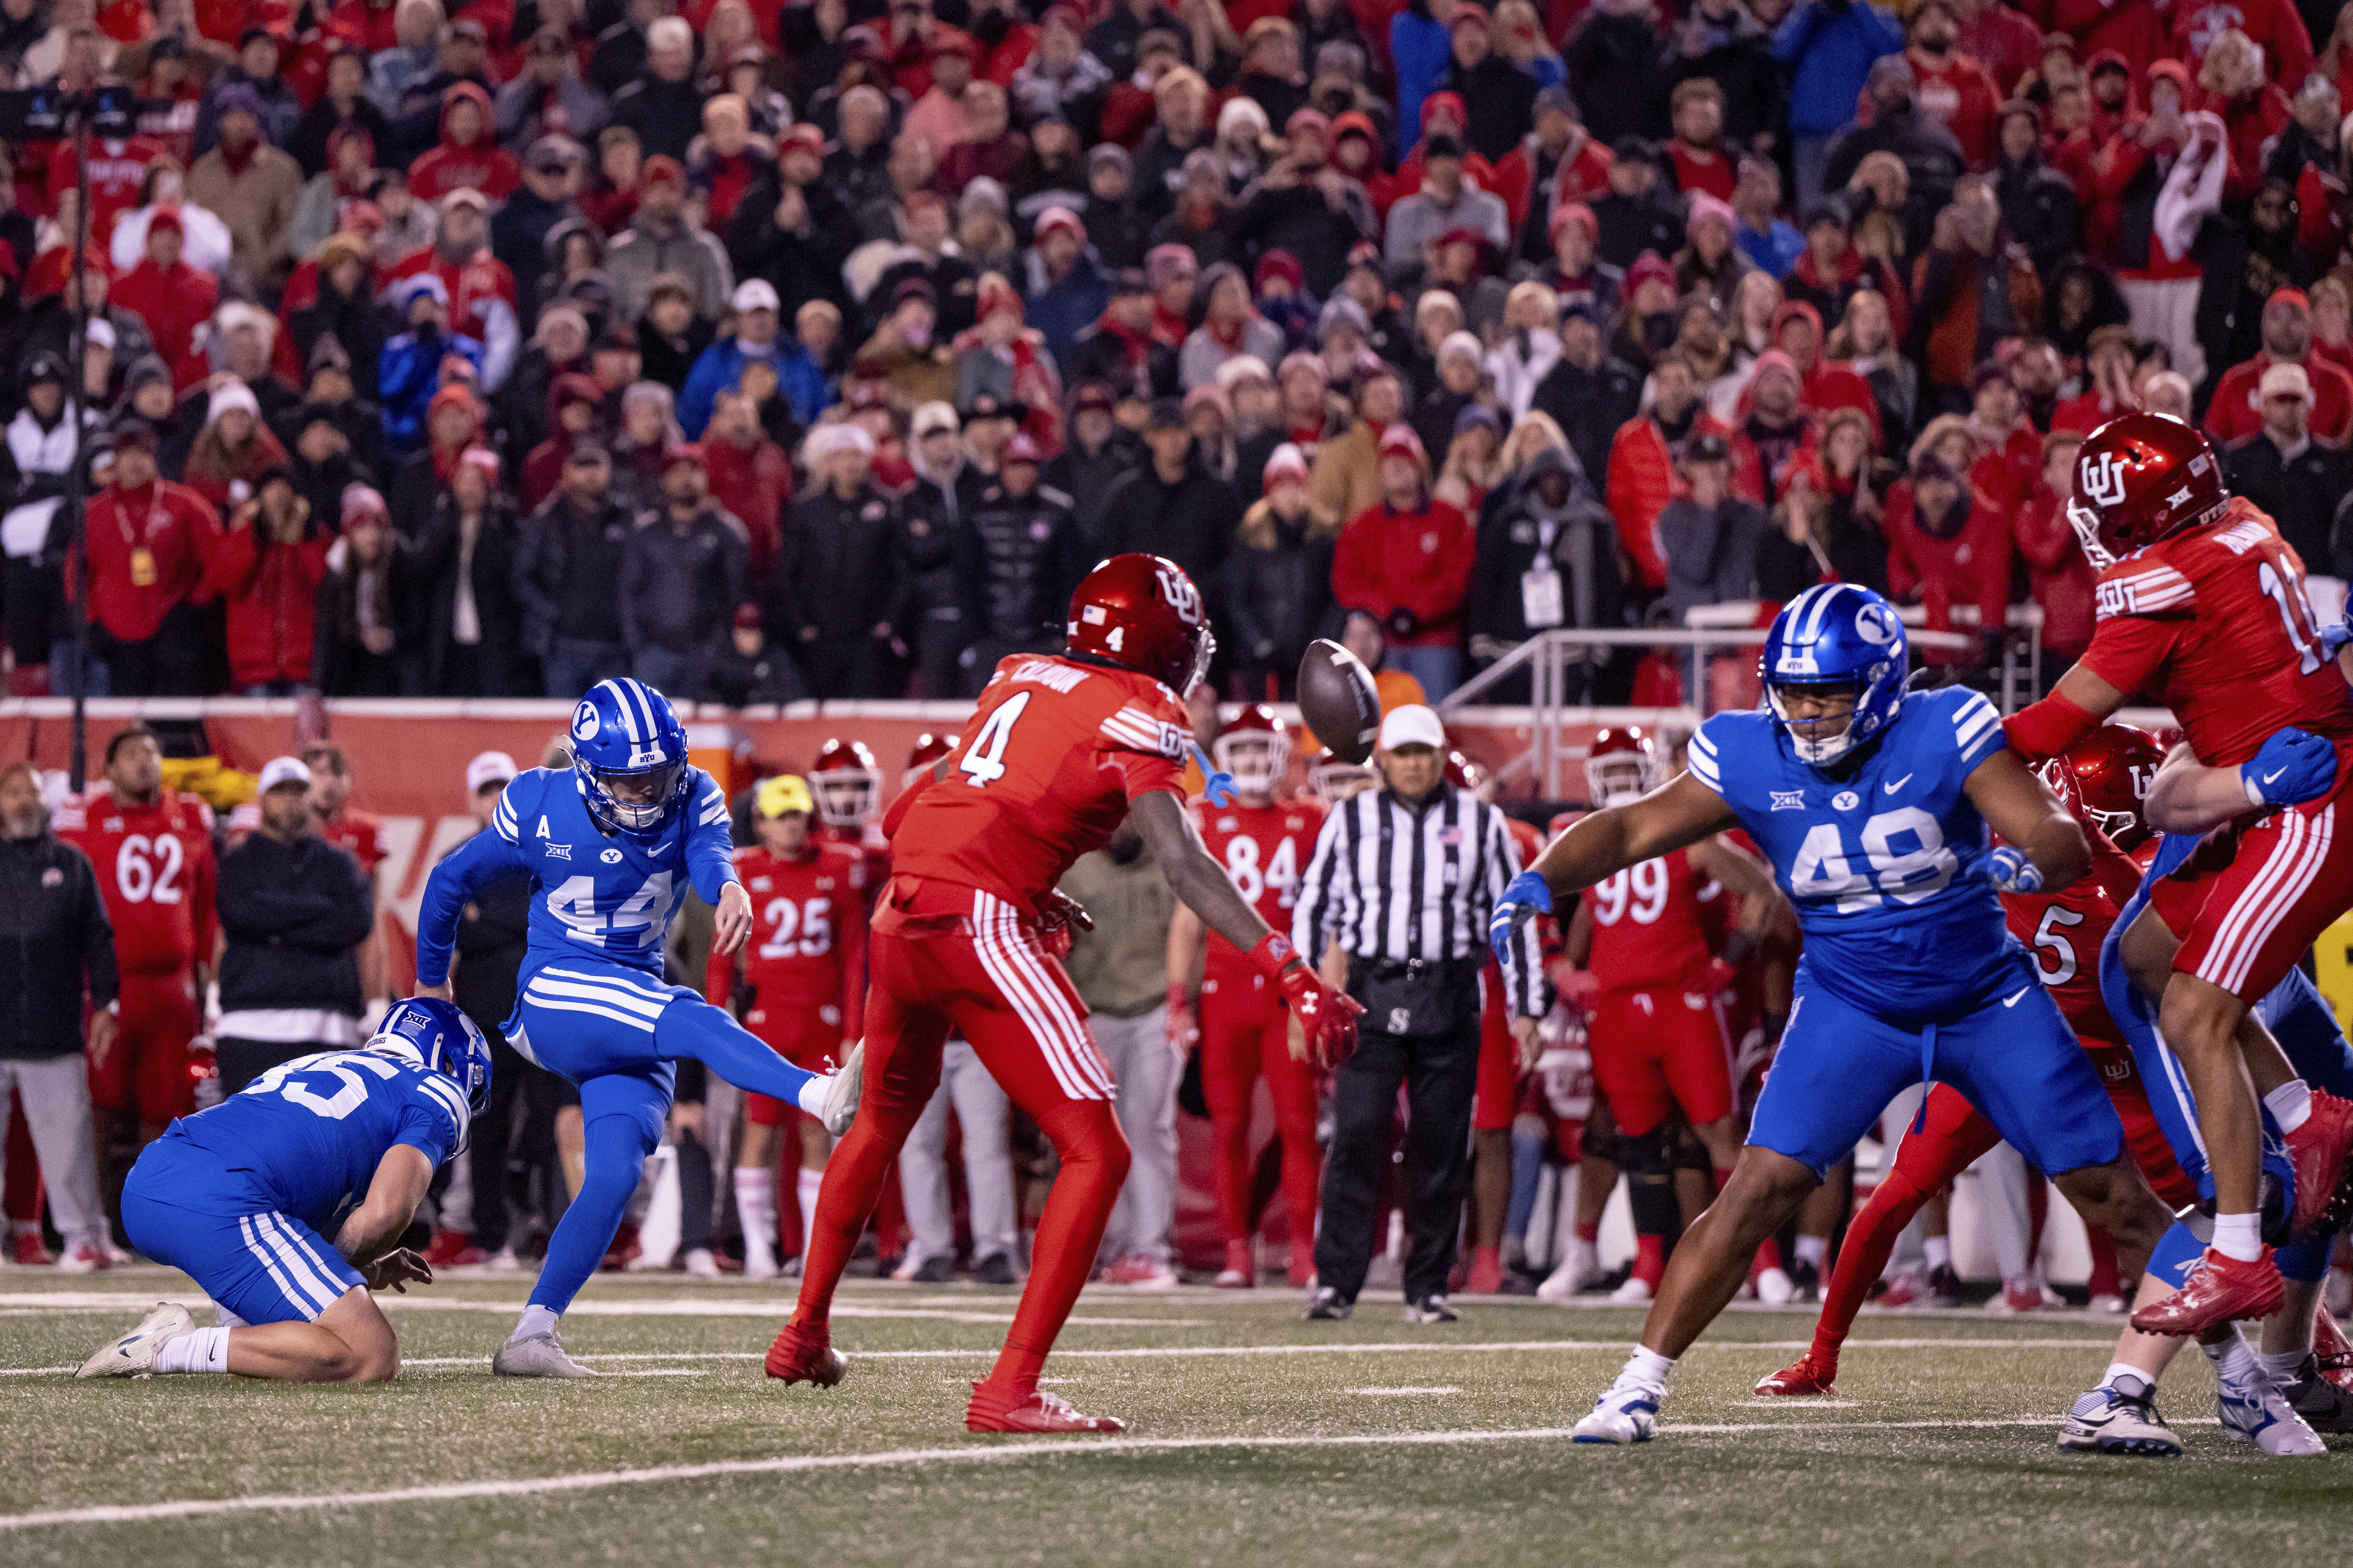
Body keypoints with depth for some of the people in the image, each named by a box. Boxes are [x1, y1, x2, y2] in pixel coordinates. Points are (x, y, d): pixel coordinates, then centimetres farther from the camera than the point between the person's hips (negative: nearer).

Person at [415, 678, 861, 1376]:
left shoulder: (690, 798, -2)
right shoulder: (540, 808, -6)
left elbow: (708, 852, -26)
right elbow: (452, 880, 9)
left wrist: (728, 885, -52)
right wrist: (431, 982, 21)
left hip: (634, 1017, 4)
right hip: (555, 995, -4)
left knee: (616, 1172, -11)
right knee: (695, 1022, -31)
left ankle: (531, 1335, -9)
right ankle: (823, 1097, -54)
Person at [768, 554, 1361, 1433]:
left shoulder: (1020, 677, 18)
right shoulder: (1138, 715, -4)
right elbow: (1180, 862, -15)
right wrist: (1293, 977, -19)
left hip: (898, 918, 8)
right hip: (979, 925, -8)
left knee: (886, 1118, 32)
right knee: (1095, 1154, -4)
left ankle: (806, 1333, 44)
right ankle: (1011, 1389, -12)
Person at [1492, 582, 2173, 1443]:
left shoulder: (1943, 734, -20)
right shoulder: (1750, 759, -13)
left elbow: (2065, 841, -23)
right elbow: (1629, 829, -10)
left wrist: (2025, 862, -47)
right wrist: (1541, 879, -28)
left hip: (1988, 999, -1)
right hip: (1852, 1005, 1)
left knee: (2111, 1192, -1)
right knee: (1763, 1184, -16)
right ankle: (1641, 1385, -10)